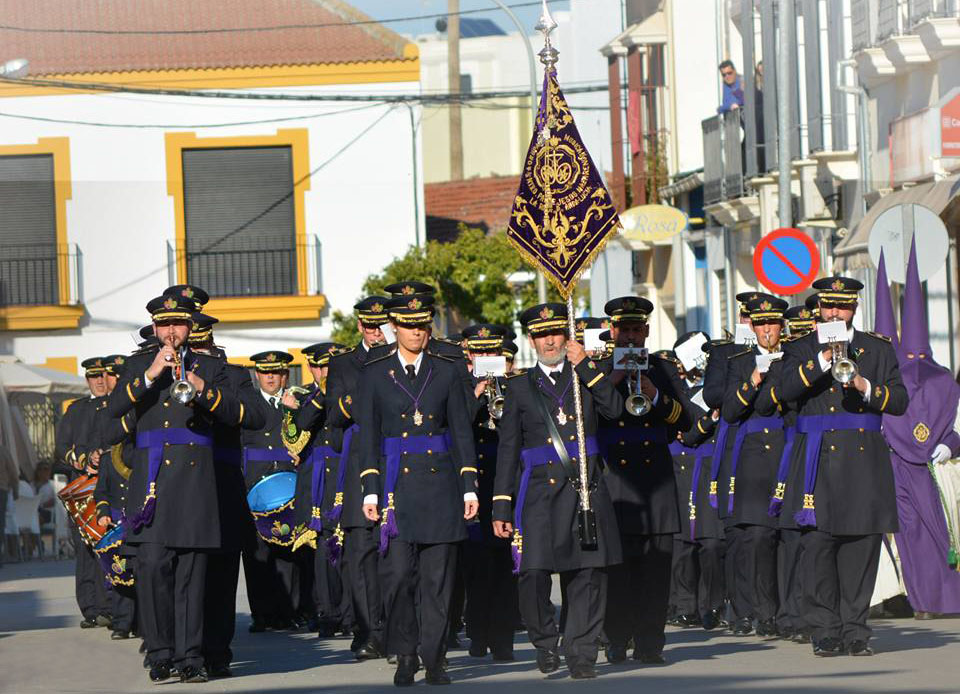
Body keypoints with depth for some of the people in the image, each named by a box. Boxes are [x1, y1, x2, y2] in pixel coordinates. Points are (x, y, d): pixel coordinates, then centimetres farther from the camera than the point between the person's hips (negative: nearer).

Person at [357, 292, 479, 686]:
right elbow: (368, 437, 4)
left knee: (438, 577, 1)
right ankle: (405, 657, 5)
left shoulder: (446, 372, 8)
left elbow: (462, 432, 8)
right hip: (397, 486, -1)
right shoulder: (375, 375, 5)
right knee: (397, 574, -6)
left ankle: (434, 659, 7)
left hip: (440, 484, 1)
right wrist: (370, 491, -3)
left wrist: (470, 488, 3)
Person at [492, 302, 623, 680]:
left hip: (586, 487, 1)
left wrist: (586, 366, -10)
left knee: (588, 573, -1)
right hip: (540, 489, -1)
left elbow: (614, 408, -6)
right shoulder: (520, 387, 12)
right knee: (533, 571, -14)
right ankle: (545, 641, 8)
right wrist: (502, 507, 5)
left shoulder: (586, 377, 14)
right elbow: (507, 450, 11)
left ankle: (580, 654, 8)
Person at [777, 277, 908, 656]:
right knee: (818, 546, -7)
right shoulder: (802, 349, 11)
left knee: (861, 547, -2)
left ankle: (855, 631, 3)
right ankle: (825, 631, -3)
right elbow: (785, 390, -7)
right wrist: (822, 361, -17)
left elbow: (899, 401, 8)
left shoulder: (879, 349, 15)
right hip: (819, 461, -1)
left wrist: (866, 388, -9)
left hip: (864, 461, 1)